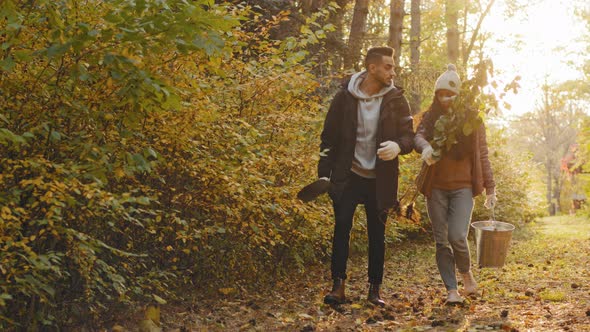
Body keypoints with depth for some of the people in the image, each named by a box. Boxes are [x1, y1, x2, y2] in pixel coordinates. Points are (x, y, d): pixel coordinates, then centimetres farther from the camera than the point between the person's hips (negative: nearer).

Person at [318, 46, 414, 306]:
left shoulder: (396, 99, -2)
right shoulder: (345, 96, -4)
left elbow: (409, 135, -1)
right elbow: (329, 136, 2)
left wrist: (398, 146, -25)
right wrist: (324, 173, -3)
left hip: (380, 180, 1)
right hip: (348, 176, -1)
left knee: (377, 234, 7)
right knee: (342, 227, -9)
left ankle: (374, 290, 15)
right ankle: (338, 286, -5)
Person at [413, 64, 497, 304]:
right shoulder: (431, 118, 6)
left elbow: (482, 156, 7)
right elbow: (418, 136, -12)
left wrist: (490, 189, 3)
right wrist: (425, 147, -36)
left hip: (463, 187, -2)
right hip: (436, 188, 2)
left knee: (457, 237, -14)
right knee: (441, 241, 2)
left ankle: (466, 273, 14)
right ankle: (452, 290, 10)